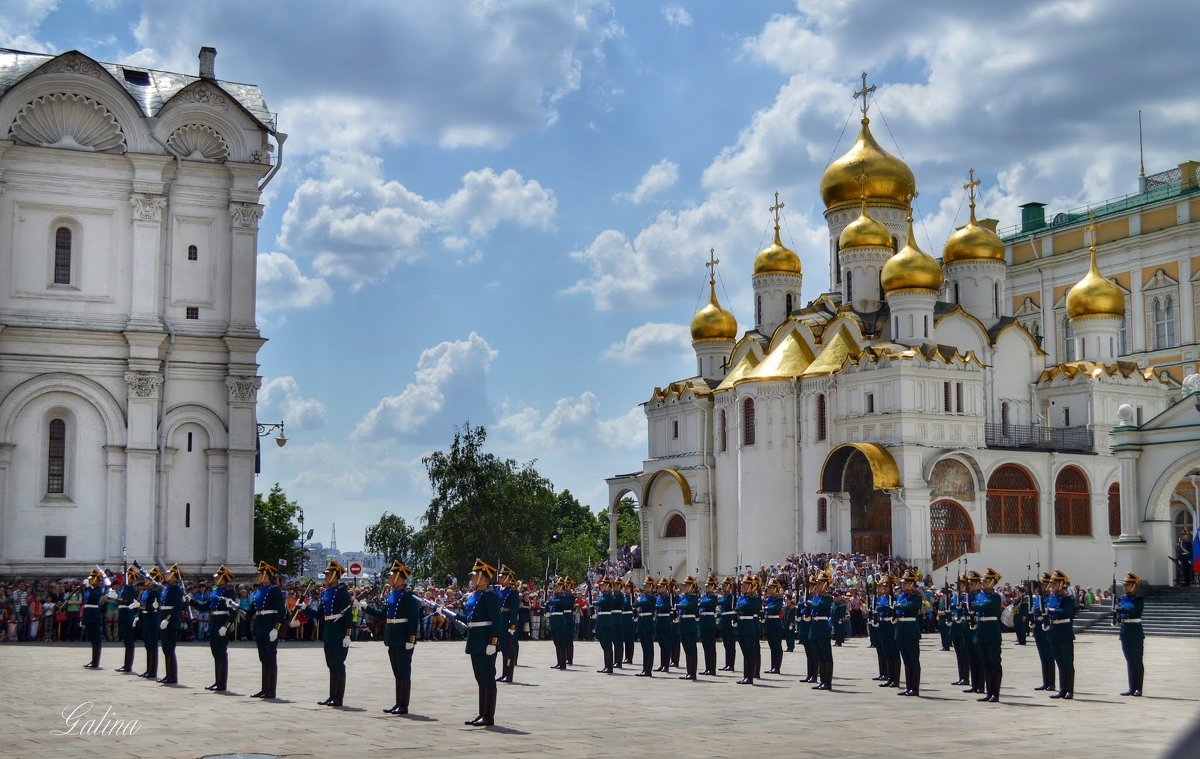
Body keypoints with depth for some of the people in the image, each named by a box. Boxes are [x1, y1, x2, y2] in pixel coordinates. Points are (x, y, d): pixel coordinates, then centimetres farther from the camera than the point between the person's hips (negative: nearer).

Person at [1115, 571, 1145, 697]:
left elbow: (1133, 608, -26)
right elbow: (1119, 614, 10)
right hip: (1125, 632, 6)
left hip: (1136, 632, -6)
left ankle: (1139, 689, 2)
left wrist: (1120, 609, -32)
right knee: (1129, 660, 9)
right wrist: (1116, 619, -10)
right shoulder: (1121, 598, 10)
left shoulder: (1139, 599, -7)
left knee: (1137, 661, -2)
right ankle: (1132, 688, 12)